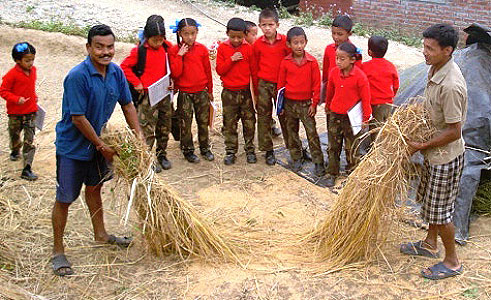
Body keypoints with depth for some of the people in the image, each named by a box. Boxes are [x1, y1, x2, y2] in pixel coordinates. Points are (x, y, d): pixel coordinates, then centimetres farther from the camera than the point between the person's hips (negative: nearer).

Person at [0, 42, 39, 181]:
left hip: (31, 112, 3)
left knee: (29, 142, -4)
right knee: (14, 136, 20)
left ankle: (27, 169, -3)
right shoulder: (12, 74, -17)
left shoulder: (33, 70, 1)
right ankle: (15, 151, 54)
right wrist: (16, 99, -25)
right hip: (15, 113, -3)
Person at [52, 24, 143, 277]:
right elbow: (78, 118, -24)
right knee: (65, 198, 1)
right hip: (72, 146, -7)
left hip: (96, 142, 7)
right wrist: (102, 146, -16)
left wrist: (139, 135, 1)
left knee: (94, 187, 23)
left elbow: (127, 105, 7)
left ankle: (100, 234, 41)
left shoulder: (116, 72, -5)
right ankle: (58, 251, 15)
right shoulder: (77, 76, -27)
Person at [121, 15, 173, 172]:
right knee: (147, 129, -2)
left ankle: (161, 155, 28)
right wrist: (136, 83, -6)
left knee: (164, 128, 13)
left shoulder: (167, 47, 4)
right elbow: (125, 67, -3)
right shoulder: (139, 51, -9)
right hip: (147, 95, -5)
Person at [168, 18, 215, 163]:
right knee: (185, 123, 5)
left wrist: (210, 91, 13)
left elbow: (208, 71, 8)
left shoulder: (202, 49, -1)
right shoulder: (174, 50, -5)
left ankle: (205, 148, 26)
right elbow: (175, 73, -14)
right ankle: (188, 150, 19)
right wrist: (180, 55, -19)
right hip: (184, 93, -2)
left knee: (204, 121, 11)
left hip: (202, 92, 2)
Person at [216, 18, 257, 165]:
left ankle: (249, 150, 20)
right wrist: (231, 60, -17)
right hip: (229, 93, 0)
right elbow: (219, 70, -4)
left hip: (246, 91, 0)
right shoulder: (222, 48, -1)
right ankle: (230, 151, 18)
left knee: (249, 122, 6)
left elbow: (253, 69, 4)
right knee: (229, 124, 7)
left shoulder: (248, 48, -1)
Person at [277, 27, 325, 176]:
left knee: (312, 133, -1)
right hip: (289, 103, 2)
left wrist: (314, 103, -4)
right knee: (292, 133, 12)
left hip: (306, 104, -2)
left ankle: (318, 162, 6)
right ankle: (296, 159, 27)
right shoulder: (285, 62, -3)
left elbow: (316, 84, -3)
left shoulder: (312, 62, -7)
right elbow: (281, 83, 5)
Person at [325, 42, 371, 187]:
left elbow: (365, 98, -10)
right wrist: (328, 107, 25)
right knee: (333, 147, 11)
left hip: (351, 117, -4)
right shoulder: (334, 73, -4)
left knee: (351, 148, 10)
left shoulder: (360, 76, -17)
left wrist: (366, 118, -5)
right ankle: (332, 174, 24)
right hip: (335, 115, 4)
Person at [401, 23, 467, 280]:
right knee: (431, 202, 24)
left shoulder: (451, 86, -31)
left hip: (445, 156, -9)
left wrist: (422, 146, -18)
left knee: (440, 211, 5)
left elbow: (454, 131, -26)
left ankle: (452, 262, 24)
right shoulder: (436, 69, -1)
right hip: (434, 153, 9)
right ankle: (430, 244, 44)